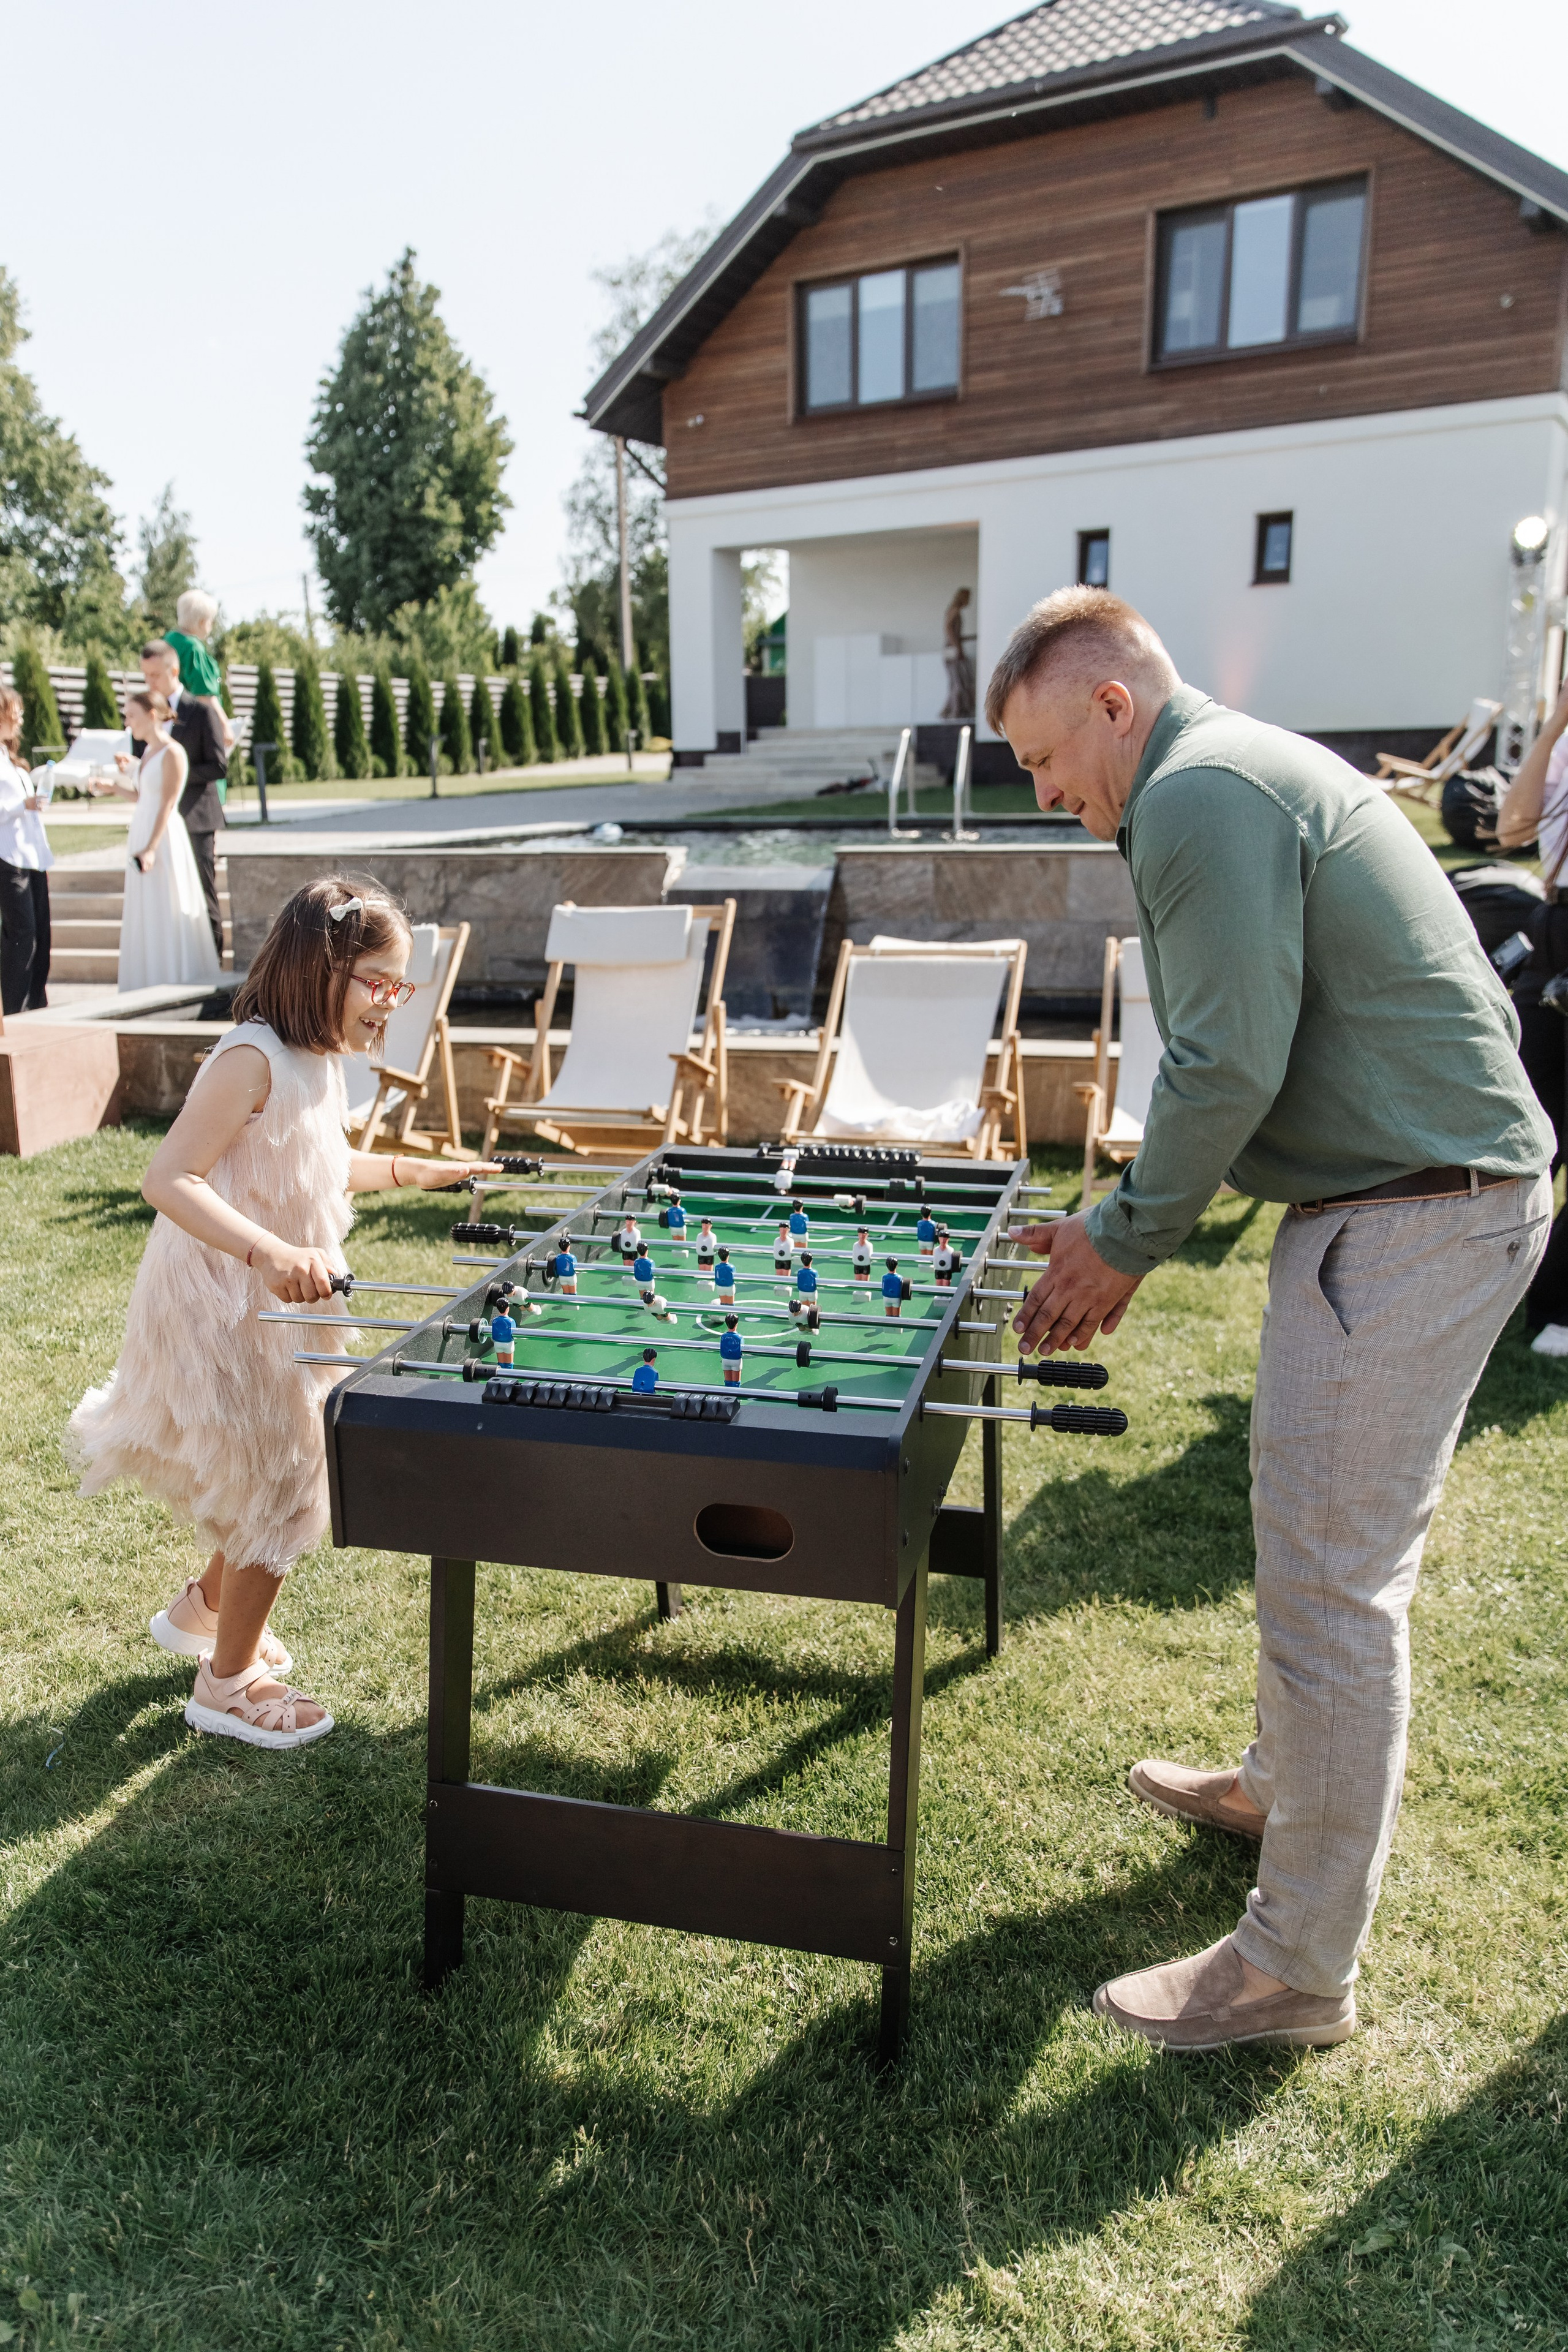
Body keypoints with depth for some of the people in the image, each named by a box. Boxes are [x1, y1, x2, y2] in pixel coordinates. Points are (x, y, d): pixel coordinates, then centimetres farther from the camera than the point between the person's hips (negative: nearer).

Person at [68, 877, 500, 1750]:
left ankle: (206, 1610, 44)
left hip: (278, 1305, 9)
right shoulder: (254, 1060, -24)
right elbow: (169, 1178, -32)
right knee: (282, 1489, 2)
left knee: (291, 1476, 20)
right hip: (223, 1310, -9)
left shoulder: (320, 1060, 5)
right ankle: (227, 1684, 23)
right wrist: (267, 1252, -43)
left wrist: (415, 1171, 17)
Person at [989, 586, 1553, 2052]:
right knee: (1339, 1549, 23)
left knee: (1329, 1583, -3)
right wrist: (1125, 1222, 14)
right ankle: (1284, 1788, 43)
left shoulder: (1200, 796, -13)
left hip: (1407, 1220, -11)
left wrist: (1125, 1245, -9)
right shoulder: (1249, 773, 20)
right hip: (1457, 1190, 11)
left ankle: (1300, 1969, 11)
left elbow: (1229, 1064, -21)